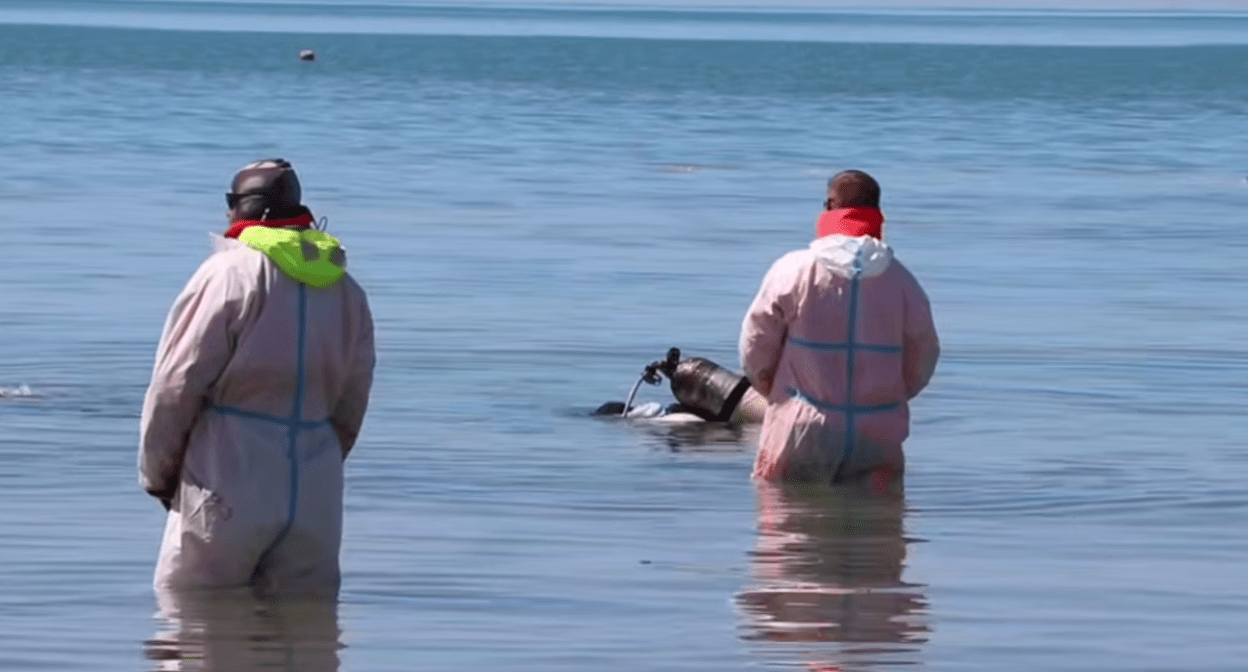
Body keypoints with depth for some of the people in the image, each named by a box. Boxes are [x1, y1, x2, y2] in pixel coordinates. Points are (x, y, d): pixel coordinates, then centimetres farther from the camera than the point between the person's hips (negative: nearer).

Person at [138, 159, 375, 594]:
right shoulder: (348, 292, 13)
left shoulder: (229, 273, -7)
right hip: (315, 498, 6)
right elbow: (350, 411, 16)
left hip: (228, 491, -6)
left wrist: (156, 475, 6)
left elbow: (175, 387, -7)